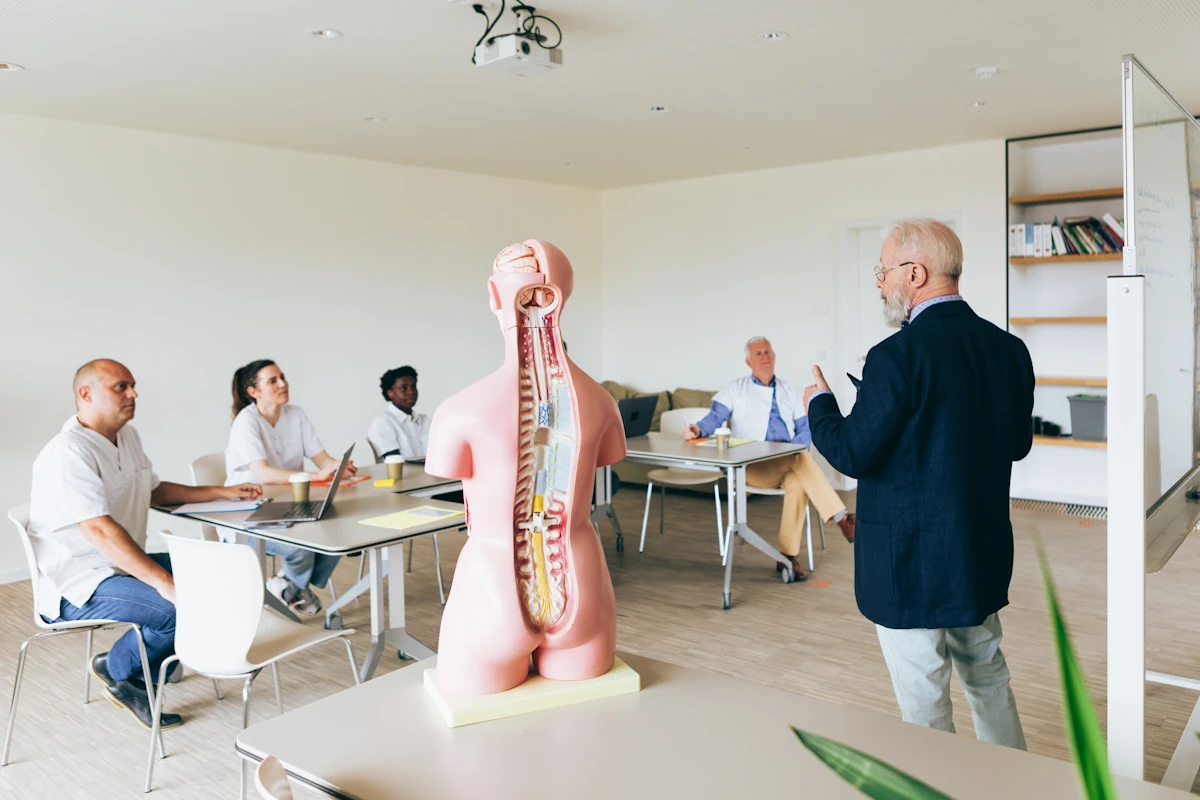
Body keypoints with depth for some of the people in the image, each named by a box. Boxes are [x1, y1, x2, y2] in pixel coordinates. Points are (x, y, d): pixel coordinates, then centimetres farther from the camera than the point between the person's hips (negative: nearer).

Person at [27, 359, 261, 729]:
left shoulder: (128, 437, 9)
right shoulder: (67, 454, -21)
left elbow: (155, 491, 23)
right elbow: (99, 531, -31)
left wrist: (222, 492, 14)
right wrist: (163, 582, -36)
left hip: (124, 564, 10)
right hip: (78, 587, -10)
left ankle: (145, 676, 8)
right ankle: (119, 669, 3)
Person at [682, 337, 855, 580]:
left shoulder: (788, 391, 20)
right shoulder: (736, 390, 13)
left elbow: (805, 429, 15)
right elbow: (715, 417, 0)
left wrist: (794, 450, -6)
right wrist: (698, 429, -22)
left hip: (787, 464, 3)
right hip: (752, 466, -3)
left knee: (798, 482, -34)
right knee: (803, 459, -32)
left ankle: (789, 556, -27)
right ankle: (841, 518, -35)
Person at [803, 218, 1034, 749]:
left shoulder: (897, 356, -22)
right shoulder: (1007, 348, 2)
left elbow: (853, 454, -18)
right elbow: (1018, 444, 10)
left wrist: (819, 403, -1)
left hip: (909, 565, -8)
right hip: (983, 557, 8)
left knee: (924, 707, 8)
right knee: (988, 677, 26)